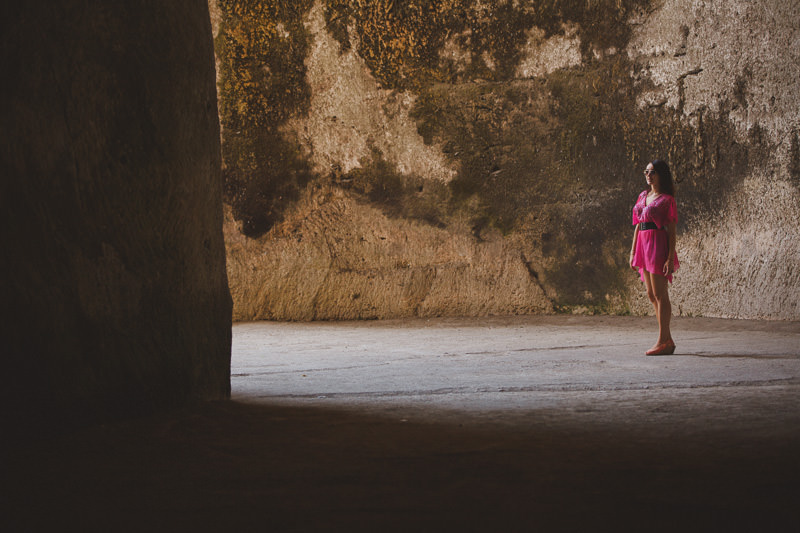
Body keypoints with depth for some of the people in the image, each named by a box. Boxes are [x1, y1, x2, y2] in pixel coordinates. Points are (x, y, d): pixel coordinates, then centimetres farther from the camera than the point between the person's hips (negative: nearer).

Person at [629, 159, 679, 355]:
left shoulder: (667, 200, -5)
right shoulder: (643, 196, 16)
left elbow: (672, 231, -9)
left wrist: (670, 258, -15)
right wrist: (633, 252, 15)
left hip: (658, 245, -8)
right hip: (643, 245, 8)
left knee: (660, 295, -8)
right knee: (652, 295, 8)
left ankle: (663, 342, -7)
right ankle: (667, 340, 13)